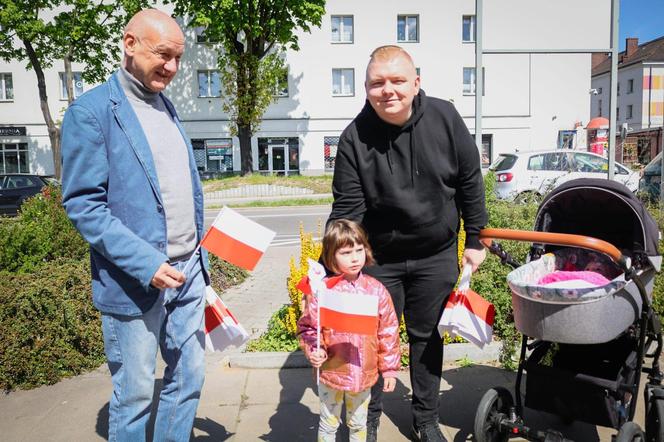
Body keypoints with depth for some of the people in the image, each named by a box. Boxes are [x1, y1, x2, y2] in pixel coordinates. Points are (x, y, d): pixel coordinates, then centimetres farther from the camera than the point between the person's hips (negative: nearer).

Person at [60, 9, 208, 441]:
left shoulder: (167, 106, 12)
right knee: (135, 395, 9)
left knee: (189, 378, 16)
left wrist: (198, 258, 13)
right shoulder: (91, 111, -9)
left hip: (188, 272, 7)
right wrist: (145, 264, -21)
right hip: (134, 282, -6)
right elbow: (82, 203, -14)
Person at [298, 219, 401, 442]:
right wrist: (313, 350, -24)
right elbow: (307, 327, -6)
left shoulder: (376, 290, -8)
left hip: (364, 374, 2)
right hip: (330, 373, -2)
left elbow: (388, 332, -1)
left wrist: (390, 369, 2)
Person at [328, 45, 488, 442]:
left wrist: (475, 239, 3)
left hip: (437, 256, 2)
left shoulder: (445, 118, -9)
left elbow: (470, 181, 0)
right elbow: (346, 208, -14)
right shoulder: (355, 137, -14)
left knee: (427, 338, 15)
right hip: (380, 257, -1)